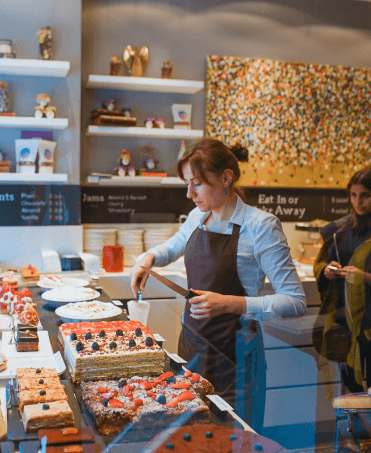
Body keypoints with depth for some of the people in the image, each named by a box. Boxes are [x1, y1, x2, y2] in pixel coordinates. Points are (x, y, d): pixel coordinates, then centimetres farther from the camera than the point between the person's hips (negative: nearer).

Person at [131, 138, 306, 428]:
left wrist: (231, 303, -28)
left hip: (231, 351, -6)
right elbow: (173, 246, 27)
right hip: (192, 340, 6)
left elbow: (295, 302, -18)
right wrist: (149, 258, 4)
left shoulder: (260, 226, -16)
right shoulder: (198, 217, 4)